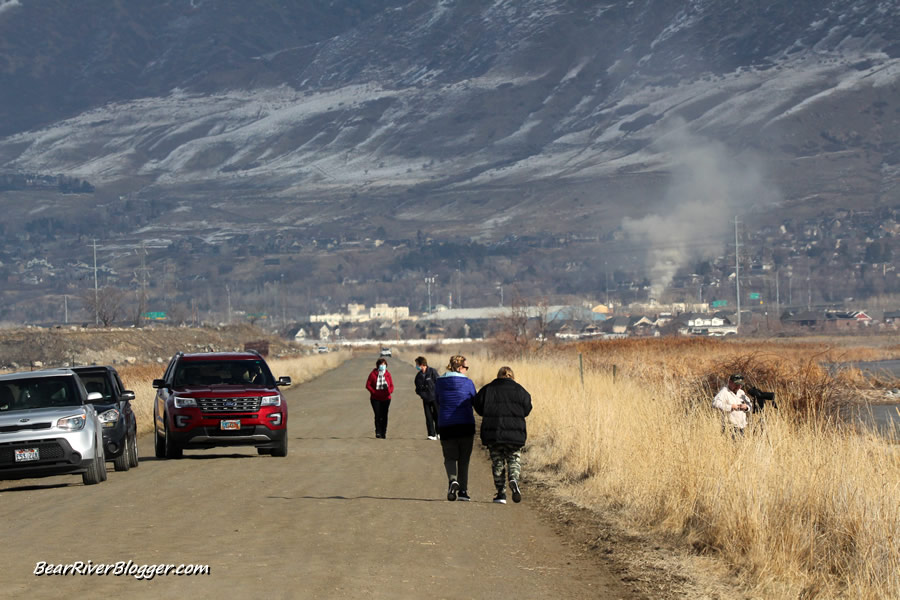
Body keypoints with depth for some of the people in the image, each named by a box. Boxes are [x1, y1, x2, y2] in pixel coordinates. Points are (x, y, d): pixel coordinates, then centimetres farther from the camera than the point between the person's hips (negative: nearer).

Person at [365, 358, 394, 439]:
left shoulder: (388, 374, 5)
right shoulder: (373, 374, -3)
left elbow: (391, 385, 10)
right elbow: (368, 385, -2)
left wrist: (390, 390, -12)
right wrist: (374, 392, -14)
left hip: (386, 398, 2)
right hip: (376, 399, -2)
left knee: (384, 416, 4)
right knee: (378, 415, -9)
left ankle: (383, 433, 11)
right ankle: (378, 432, -5)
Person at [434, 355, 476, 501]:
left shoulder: (439, 383, 2)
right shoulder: (467, 383, -6)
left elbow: (437, 402, 11)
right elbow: (475, 402, 5)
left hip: (446, 425, 1)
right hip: (466, 425, -1)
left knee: (450, 457, 12)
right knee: (464, 459, 11)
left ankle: (453, 480, -16)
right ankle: (463, 490, 9)